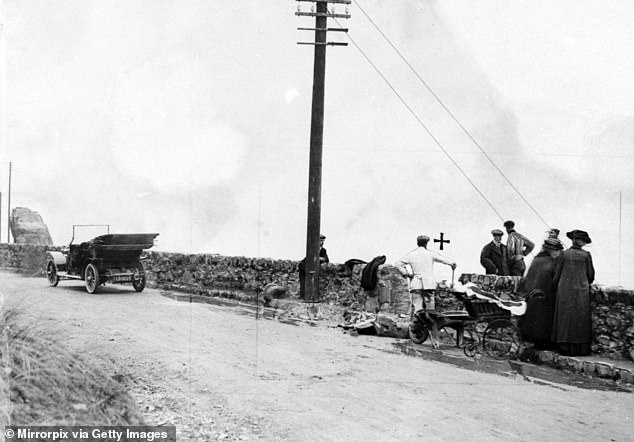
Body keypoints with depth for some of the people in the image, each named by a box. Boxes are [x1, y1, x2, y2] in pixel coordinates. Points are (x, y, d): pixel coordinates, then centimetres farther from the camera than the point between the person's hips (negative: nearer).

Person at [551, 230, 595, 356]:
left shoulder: (564, 254, 0)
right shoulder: (586, 255, -2)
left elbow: (556, 273, 2)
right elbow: (591, 274, 5)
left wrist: (556, 286, 18)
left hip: (564, 290, 1)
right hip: (581, 291, -1)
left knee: (565, 318, 5)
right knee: (581, 319, 6)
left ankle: (565, 347, 4)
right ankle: (581, 348, 6)